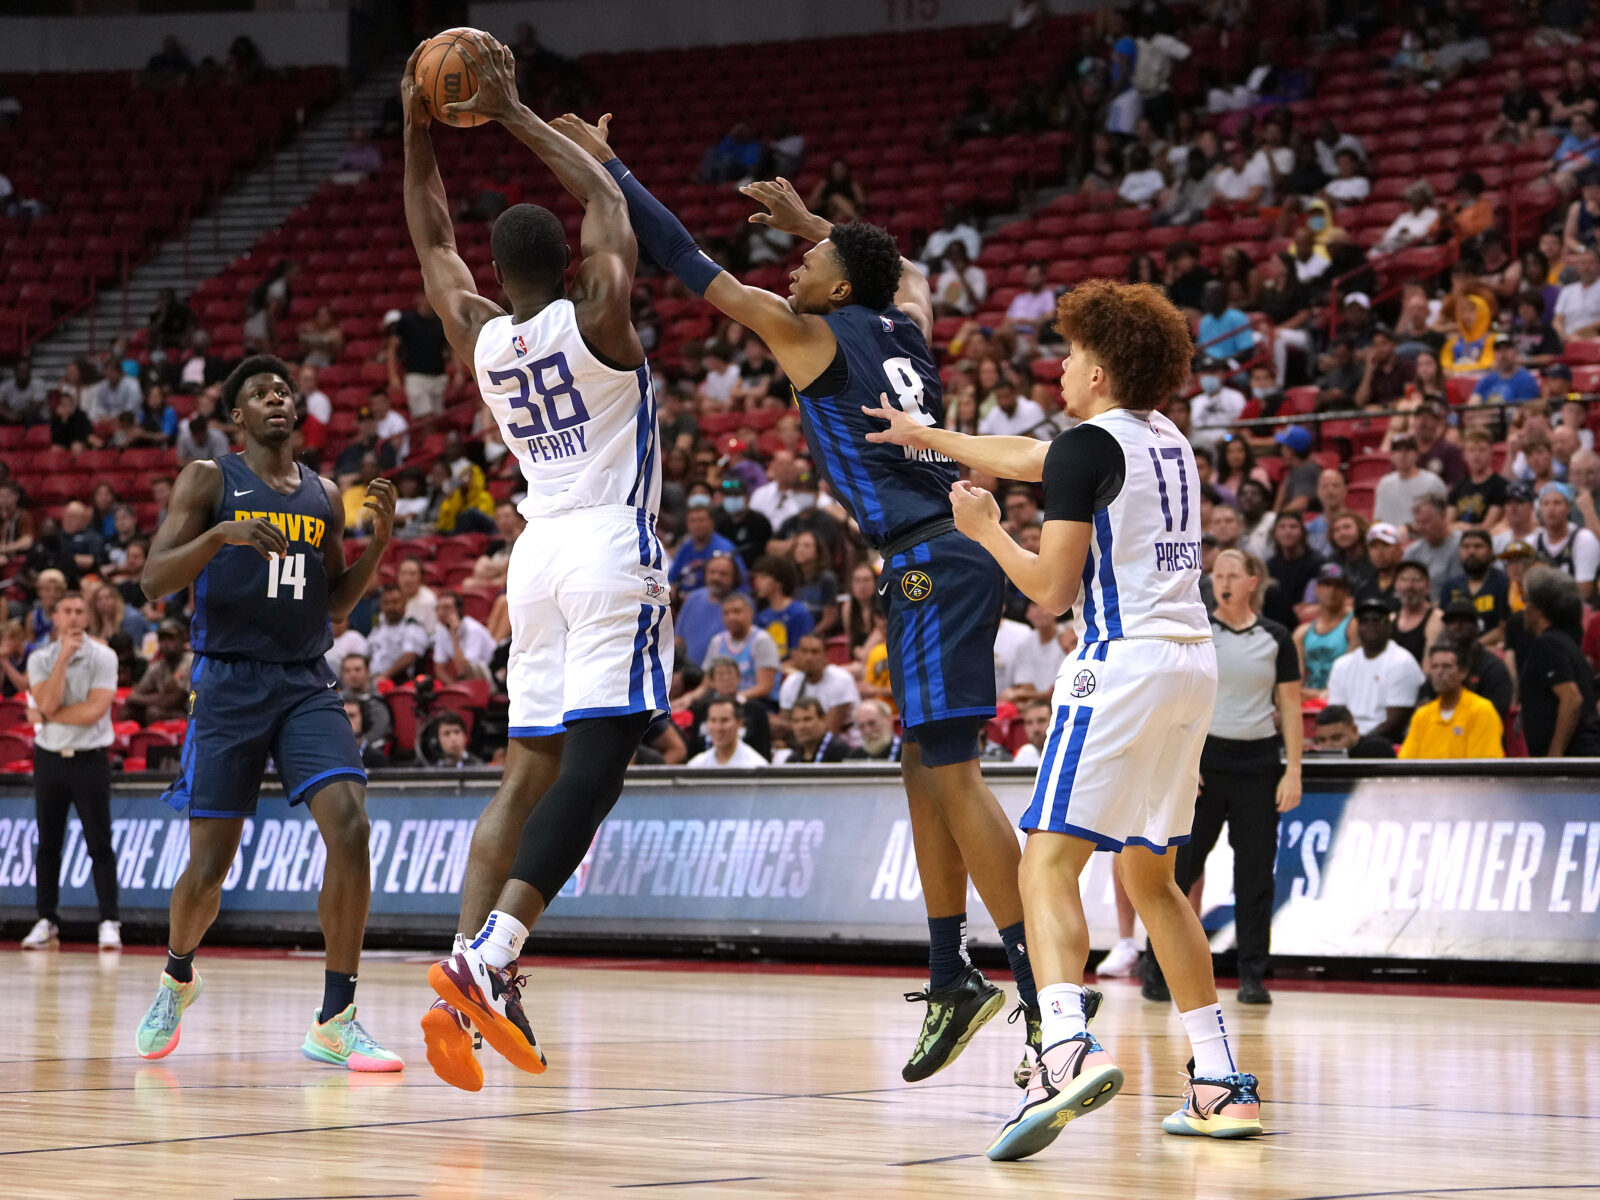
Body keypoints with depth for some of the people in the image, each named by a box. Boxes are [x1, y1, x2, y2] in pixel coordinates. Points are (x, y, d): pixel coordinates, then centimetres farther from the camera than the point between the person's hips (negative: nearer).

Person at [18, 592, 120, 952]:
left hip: (90, 759, -3)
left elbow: (95, 710, -15)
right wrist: (64, 657, -15)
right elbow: (48, 704, -13)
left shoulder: (103, 657, -4)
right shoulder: (40, 659, 4)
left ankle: (110, 922, -3)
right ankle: (47, 920, 15)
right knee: (48, 844, 6)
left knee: (99, 844, -4)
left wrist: (47, 716, -8)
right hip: (49, 757, 3)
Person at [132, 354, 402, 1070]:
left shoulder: (324, 496, 14)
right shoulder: (209, 481, 2)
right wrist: (220, 535, -24)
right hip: (229, 683, -3)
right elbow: (153, 582, -7)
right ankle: (177, 977, 32)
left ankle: (334, 1022, -15)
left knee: (350, 825, -19)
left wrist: (380, 543, 3)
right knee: (209, 865, -2)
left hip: (308, 685, 3)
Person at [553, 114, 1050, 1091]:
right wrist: (807, 218, 48)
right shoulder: (905, 325, 16)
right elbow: (907, 270, 42)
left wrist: (606, 167, 10)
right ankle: (953, 978, 18)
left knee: (952, 775, -12)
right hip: (946, 559, 9)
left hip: (930, 563, -9)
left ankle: (1048, 996, -17)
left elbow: (691, 263, 3)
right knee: (926, 771, 15)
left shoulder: (810, 335, -3)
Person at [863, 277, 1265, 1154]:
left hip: (1124, 662, -8)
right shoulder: (1167, 440, 17)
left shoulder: (1088, 445, -8)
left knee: (1049, 864, -12)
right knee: (1151, 876, 17)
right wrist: (930, 438, 42)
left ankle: (1068, 1048, -35)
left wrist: (985, 530, 7)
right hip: (1193, 662, 8)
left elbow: (1052, 588, -10)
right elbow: (1028, 458, 32)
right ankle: (1221, 1083, 14)